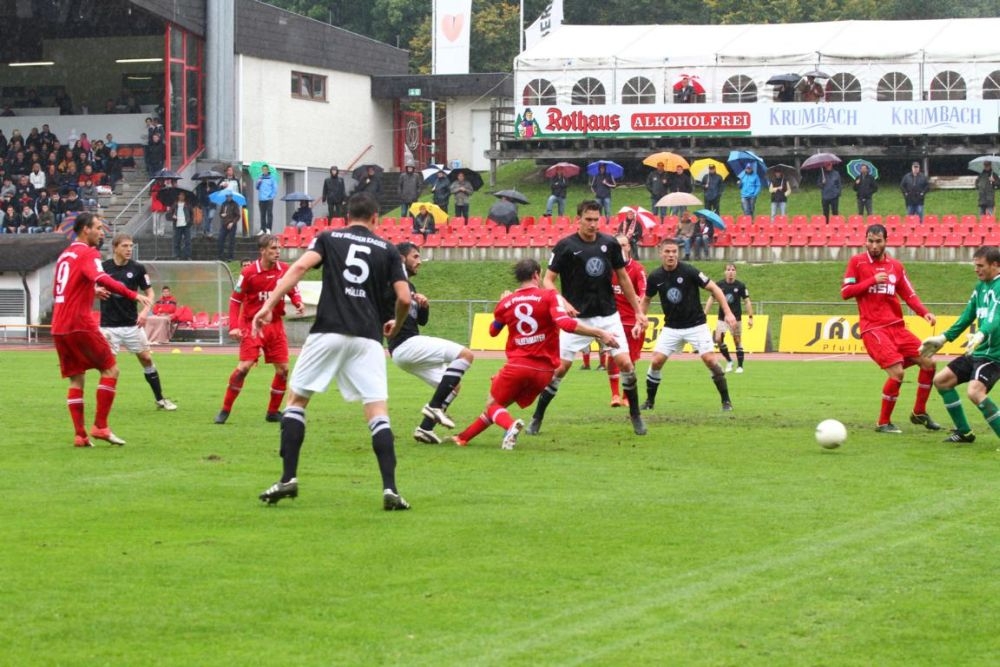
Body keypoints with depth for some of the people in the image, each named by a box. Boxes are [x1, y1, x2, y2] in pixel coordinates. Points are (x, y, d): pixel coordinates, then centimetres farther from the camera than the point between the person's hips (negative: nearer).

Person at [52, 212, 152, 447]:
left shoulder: (65, 255, 19)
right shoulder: (88, 254, -6)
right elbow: (101, 279, -25)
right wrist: (133, 295, -29)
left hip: (58, 327, 8)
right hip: (80, 324, -8)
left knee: (76, 378, 10)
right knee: (110, 369, 0)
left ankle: (80, 435, 3)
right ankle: (100, 426, -6)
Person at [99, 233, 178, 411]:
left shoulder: (137, 268, -2)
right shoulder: (103, 267, -5)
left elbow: (149, 292, 5)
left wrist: (146, 310, -12)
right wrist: (97, 291, -21)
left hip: (132, 324, 2)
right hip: (109, 325, -2)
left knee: (146, 358, 4)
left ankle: (160, 399, 15)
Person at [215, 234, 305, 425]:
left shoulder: (284, 270, -1)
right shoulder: (248, 273, -11)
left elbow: (294, 291, 13)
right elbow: (235, 300, -5)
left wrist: (298, 302, -10)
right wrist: (234, 326, -14)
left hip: (275, 324, 4)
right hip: (252, 324, -4)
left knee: (283, 369, 0)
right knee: (244, 367, -13)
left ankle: (273, 412, 15)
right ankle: (225, 410, 0)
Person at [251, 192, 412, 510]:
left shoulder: (328, 238, 12)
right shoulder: (387, 249, 13)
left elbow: (300, 267, -6)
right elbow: (404, 298, 5)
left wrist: (269, 304, -11)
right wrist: (396, 328, 25)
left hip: (328, 332, 0)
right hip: (367, 337, 1)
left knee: (296, 401, 13)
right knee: (378, 413, 1)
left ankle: (288, 479, 6)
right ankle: (390, 489, -11)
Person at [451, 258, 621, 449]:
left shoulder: (506, 302, 5)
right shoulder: (549, 296, -5)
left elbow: (493, 331, 24)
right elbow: (566, 324, -21)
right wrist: (600, 333, -19)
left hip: (517, 366, -1)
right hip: (544, 371, 1)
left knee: (493, 405, 13)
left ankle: (510, 425, -22)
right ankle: (463, 437, 22)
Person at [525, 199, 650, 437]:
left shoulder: (610, 244, 2)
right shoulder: (565, 246, -7)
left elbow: (623, 278, 12)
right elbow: (548, 280, -5)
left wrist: (638, 310, 12)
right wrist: (563, 302, -23)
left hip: (608, 316, 3)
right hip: (577, 317, -3)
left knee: (625, 363, -6)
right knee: (560, 367, -6)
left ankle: (635, 415, 12)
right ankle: (537, 418, 7)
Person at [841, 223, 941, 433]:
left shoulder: (895, 266, 10)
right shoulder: (857, 262, 0)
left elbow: (909, 295, 12)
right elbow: (845, 292, -6)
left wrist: (925, 313, -5)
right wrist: (872, 280, -15)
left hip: (897, 326, 6)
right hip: (873, 328, -5)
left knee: (928, 362, 1)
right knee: (897, 371, -19)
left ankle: (919, 412, 20)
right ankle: (883, 422, -4)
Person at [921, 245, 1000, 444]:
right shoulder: (981, 286, 11)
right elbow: (968, 316, 21)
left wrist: (981, 335, -51)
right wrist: (943, 338, 22)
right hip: (977, 353, 10)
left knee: (975, 392, -30)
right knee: (941, 380, 13)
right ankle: (964, 432, 21)